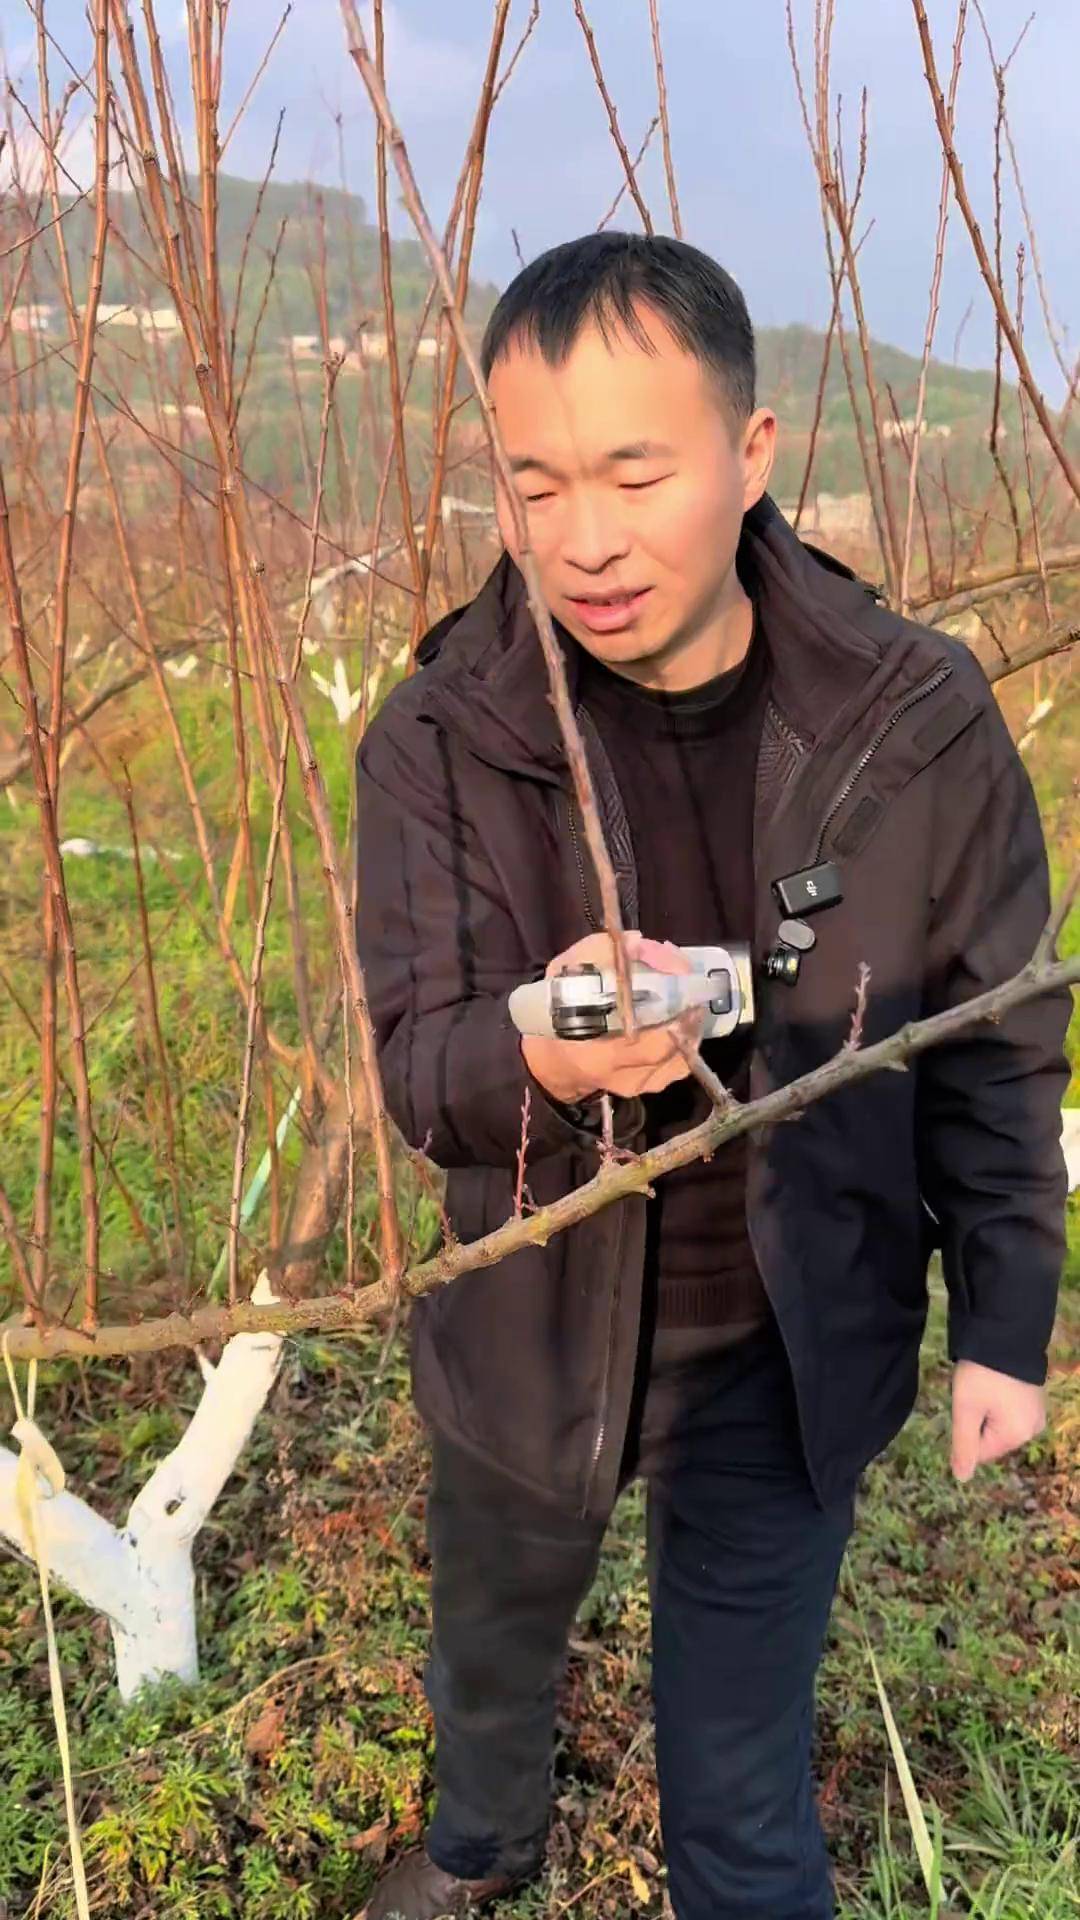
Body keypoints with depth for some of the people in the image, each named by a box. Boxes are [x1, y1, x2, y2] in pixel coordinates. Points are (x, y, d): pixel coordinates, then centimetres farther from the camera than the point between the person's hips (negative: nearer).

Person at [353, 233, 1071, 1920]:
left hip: (786, 1354, -2)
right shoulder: (439, 738, -17)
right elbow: (415, 1064, -17)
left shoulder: (918, 719, -17)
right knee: (490, 1652, 29)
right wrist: (531, 1056, -40)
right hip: (525, 1330, 2)